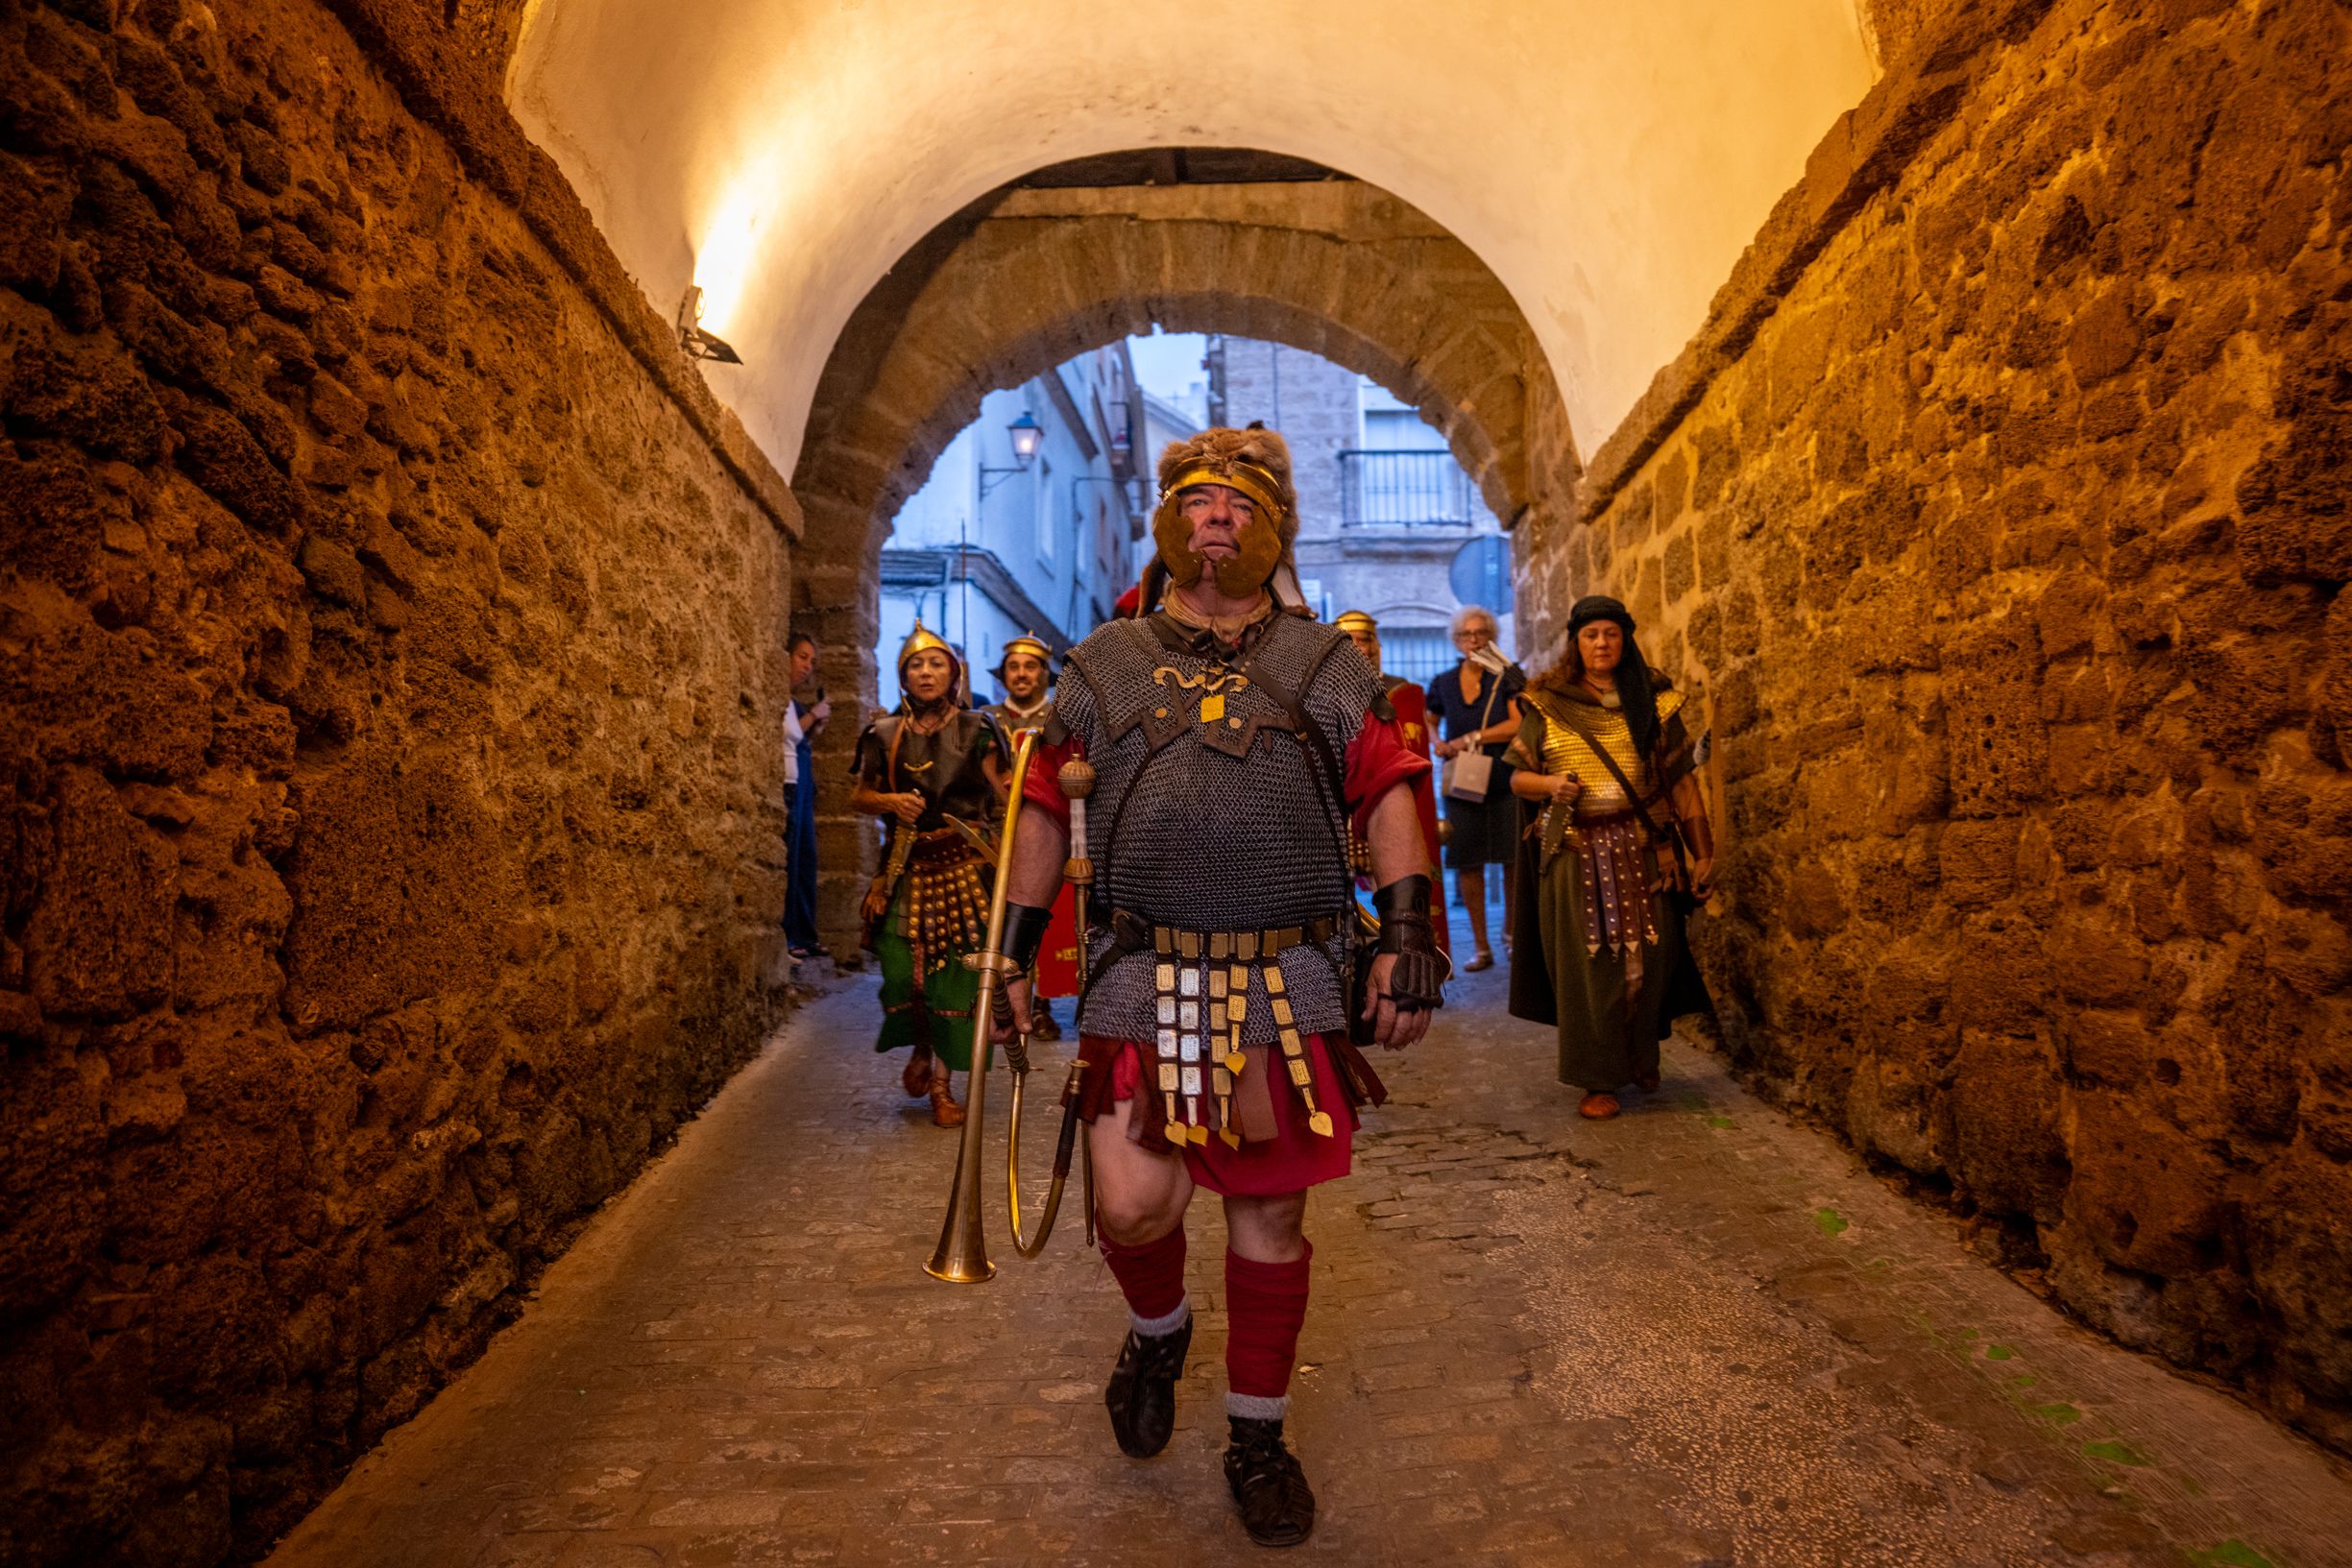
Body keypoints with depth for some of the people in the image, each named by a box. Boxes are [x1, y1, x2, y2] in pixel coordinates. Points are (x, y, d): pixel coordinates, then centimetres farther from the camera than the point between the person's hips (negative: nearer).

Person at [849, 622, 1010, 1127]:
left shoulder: (974, 730, 2)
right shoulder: (886, 733, 8)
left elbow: (1004, 795, -1)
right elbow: (858, 797, 14)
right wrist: (889, 801, -5)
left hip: (963, 865, -1)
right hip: (907, 867, 2)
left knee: (954, 972, -3)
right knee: (901, 969, -6)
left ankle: (942, 1082, 13)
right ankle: (920, 1049, 28)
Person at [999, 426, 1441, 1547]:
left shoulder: (1323, 664, 7)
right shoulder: (1104, 664, 9)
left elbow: (1388, 794, 4)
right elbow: (1044, 808, 11)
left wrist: (1408, 931, -7)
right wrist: (1013, 947, 8)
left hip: (1292, 983, 1)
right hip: (1141, 980, 0)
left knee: (1269, 1215, 9)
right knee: (1133, 1205, -9)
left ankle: (1257, 1439, 32)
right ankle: (1157, 1330, 29)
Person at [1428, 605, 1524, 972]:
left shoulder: (1508, 677, 0)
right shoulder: (1444, 683, 9)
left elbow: (1519, 724, -11)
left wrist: (1471, 739, -12)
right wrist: (1437, 745, 2)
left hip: (1506, 781, -2)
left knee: (1514, 860, 2)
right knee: (1467, 862, 0)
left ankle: (1511, 932, 23)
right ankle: (1481, 947, 9)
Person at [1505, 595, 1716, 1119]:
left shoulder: (1653, 701, 8)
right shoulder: (1547, 705, 6)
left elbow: (1682, 780, 7)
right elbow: (1518, 778, 8)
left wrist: (1703, 853, 4)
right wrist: (1550, 784, -14)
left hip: (1643, 851, 1)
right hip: (1574, 854, -1)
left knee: (1646, 958, 1)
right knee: (1586, 964, 0)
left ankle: (1639, 1058, 25)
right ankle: (1597, 1080, 11)